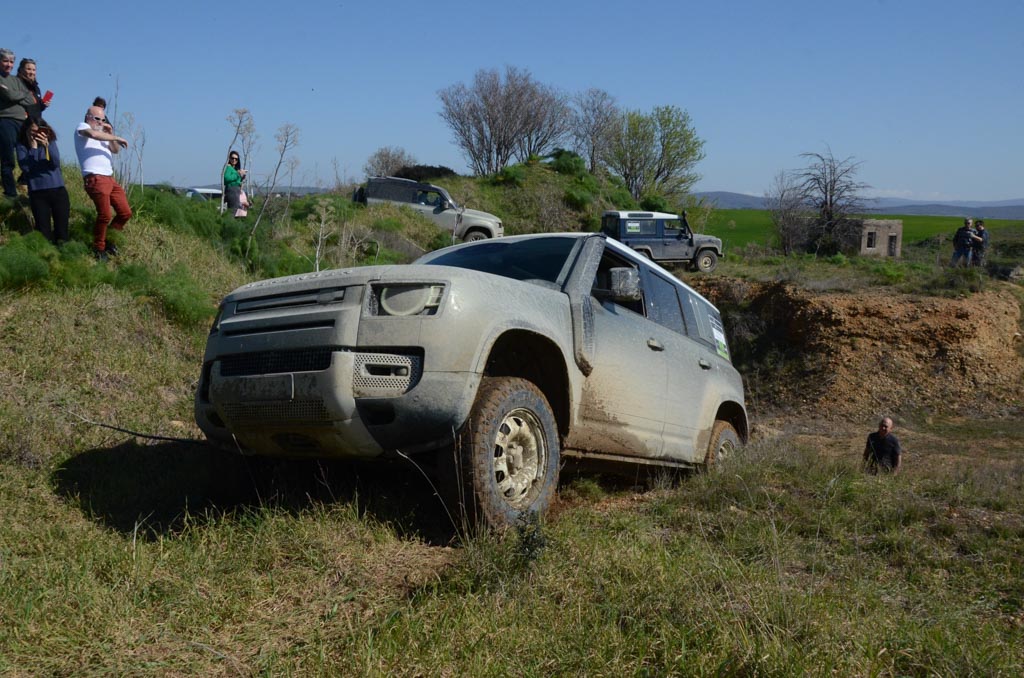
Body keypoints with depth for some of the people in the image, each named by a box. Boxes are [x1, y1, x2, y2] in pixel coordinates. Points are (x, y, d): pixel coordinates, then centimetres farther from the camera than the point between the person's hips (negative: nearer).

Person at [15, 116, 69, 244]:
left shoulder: (50, 141, 5)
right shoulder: (22, 146, 2)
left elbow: (56, 163, -10)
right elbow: (25, 167, -12)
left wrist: (47, 145, -25)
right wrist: (33, 147, -13)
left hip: (58, 190, 1)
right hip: (37, 194, -1)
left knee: (62, 232, -1)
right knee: (44, 234, -4)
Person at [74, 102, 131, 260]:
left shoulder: (102, 134, 26)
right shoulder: (82, 127, 4)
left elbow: (115, 150, 27)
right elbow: (93, 134, -19)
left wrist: (111, 134, 12)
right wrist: (116, 138, -10)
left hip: (110, 179, 9)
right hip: (95, 179, -8)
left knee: (125, 213, 7)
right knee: (104, 216, -15)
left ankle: (109, 241, 23)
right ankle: (98, 250, 1)